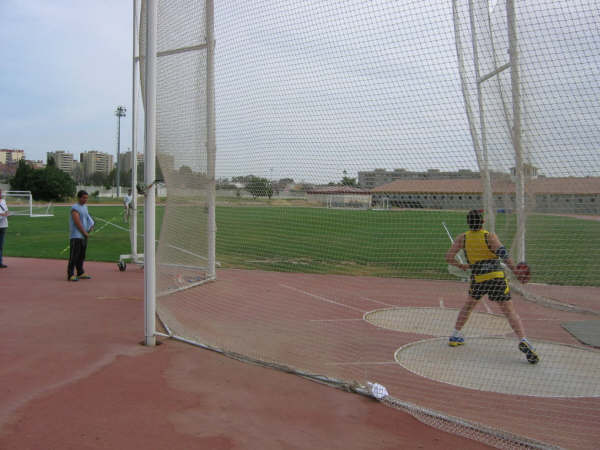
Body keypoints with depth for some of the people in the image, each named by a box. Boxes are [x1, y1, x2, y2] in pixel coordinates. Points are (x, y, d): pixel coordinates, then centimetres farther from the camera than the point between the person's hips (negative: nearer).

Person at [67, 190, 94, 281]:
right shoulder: (75, 208, -11)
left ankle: (80, 273, 22)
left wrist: (91, 227, 5)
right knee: (74, 256, -9)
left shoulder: (85, 207, 16)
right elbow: (77, 223, -17)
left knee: (81, 256, 14)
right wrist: (85, 233, -12)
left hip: (83, 236, 9)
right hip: (76, 236, -9)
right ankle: (70, 275, -6)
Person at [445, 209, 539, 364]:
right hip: (497, 277, -2)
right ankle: (523, 341, -19)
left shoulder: (462, 238, 4)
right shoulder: (490, 236, -3)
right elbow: (502, 252, -19)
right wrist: (514, 269, -18)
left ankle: (455, 336, 28)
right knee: (510, 312, 2)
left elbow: (448, 257, 3)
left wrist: (461, 266, 19)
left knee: (468, 305, 26)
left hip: (478, 279, 2)